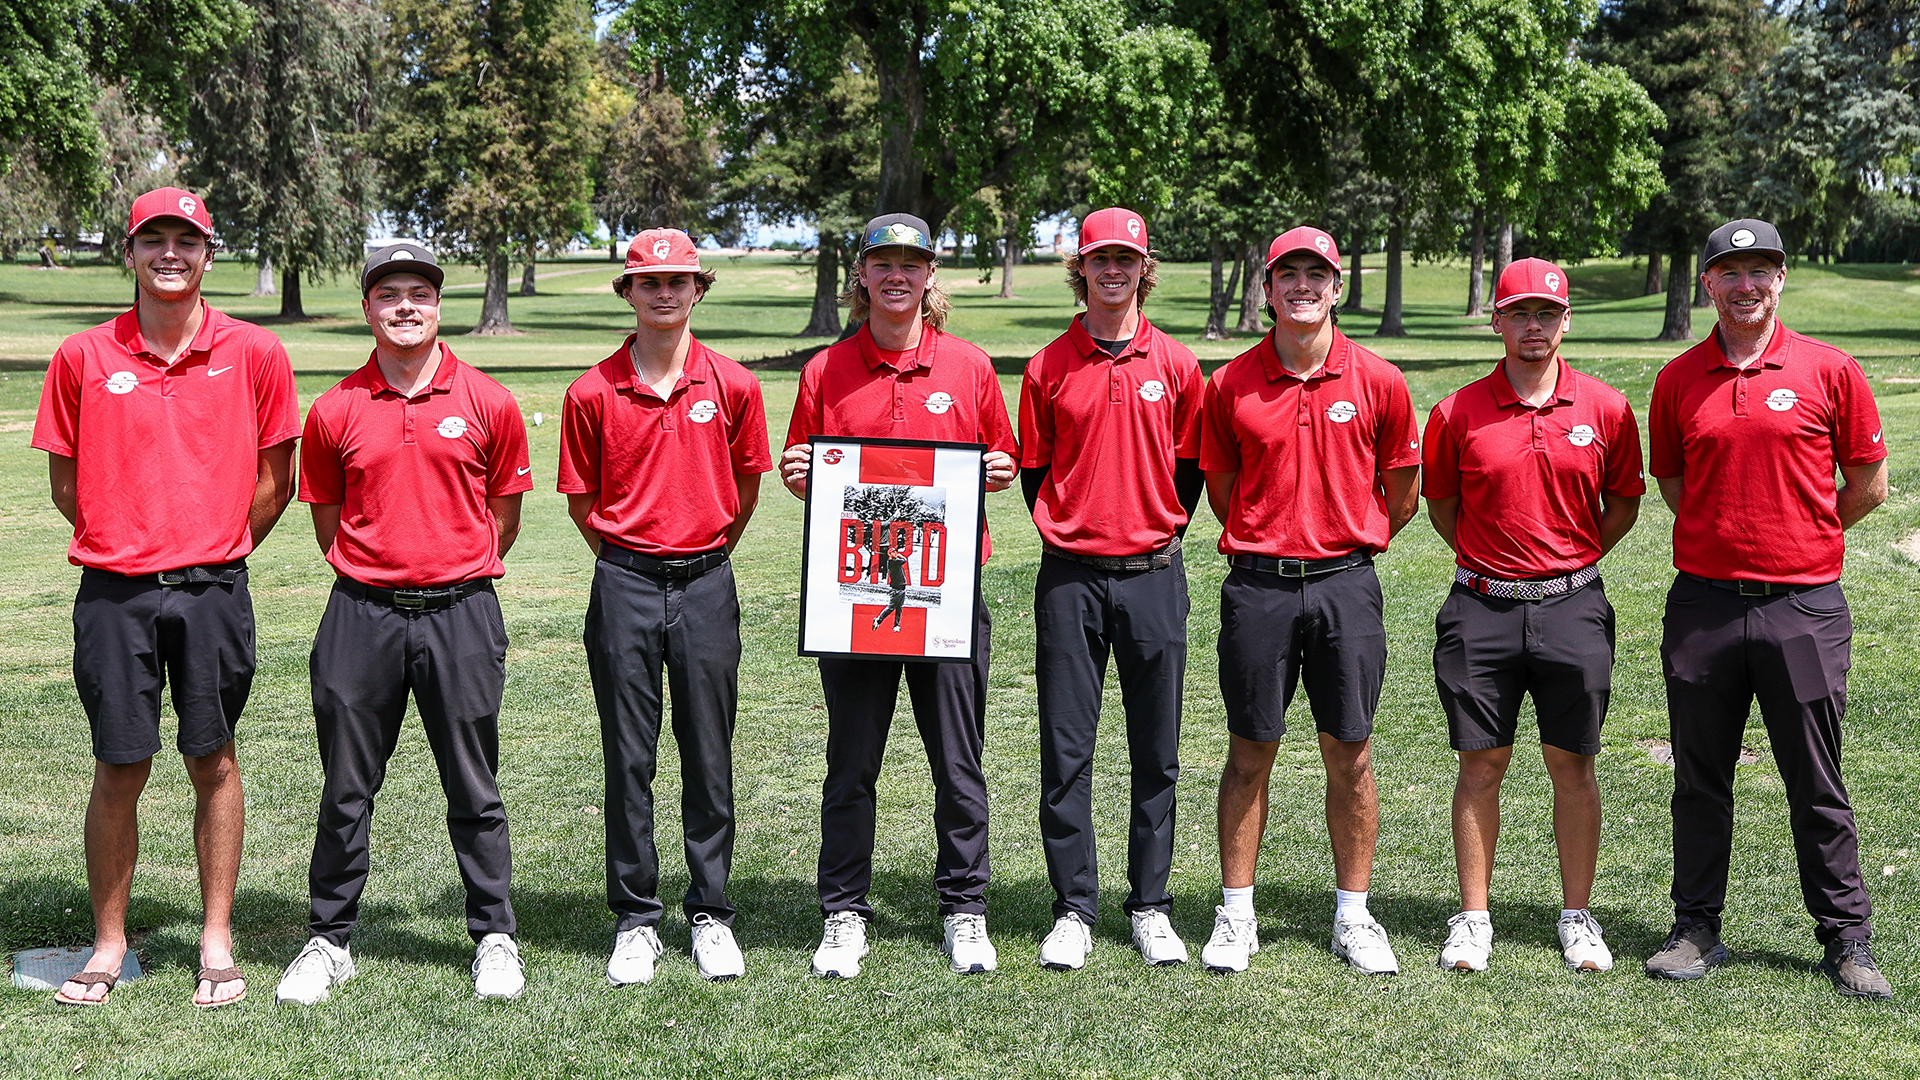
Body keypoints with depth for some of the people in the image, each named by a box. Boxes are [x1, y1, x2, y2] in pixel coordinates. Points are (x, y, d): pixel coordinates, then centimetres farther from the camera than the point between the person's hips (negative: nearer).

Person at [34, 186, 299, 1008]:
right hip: (114, 592, 1)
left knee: (212, 760, 7)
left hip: (213, 589, 0)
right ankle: (109, 944, 18)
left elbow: (274, 480, 8)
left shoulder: (254, 354, 1)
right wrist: (129, 547, 9)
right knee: (119, 768, 5)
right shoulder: (83, 357, 2)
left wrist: (217, 550, 8)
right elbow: (65, 482, 10)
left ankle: (217, 942, 17)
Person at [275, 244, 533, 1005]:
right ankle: (329, 941, 21)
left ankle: (494, 937, 20)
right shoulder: (335, 412, 2)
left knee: (473, 789, 7)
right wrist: (374, 574, 11)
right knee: (347, 788, 8)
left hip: (461, 613, -1)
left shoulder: (488, 403, 1)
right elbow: (328, 523, 13)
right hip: (361, 615, 1)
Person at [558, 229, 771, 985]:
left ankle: (711, 915, 18)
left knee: (709, 754, 6)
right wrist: (631, 556, 10)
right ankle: (635, 920, 15)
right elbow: (581, 501, 7)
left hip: (706, 583, 1)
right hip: (624, 586, 0)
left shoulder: (733, 385, 1)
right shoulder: (592, 392, -1)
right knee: (629, 756, 5)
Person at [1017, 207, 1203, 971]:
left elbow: (1189, 469, 12)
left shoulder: (1177, 365, 5)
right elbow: (1034, 472, 11)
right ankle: (1074, 910, 11)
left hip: (1154, 575, 1)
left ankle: (1150, 907, 17)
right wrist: (1064, 533, 8)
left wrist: (1160, 534, 8)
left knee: (1157, 753, 6)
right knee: (1066, 751, 1)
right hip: (1071, 578, 0)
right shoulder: (1049, 367, 4)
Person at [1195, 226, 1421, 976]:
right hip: (1257, 583, 0)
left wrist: (1348, 543, 11)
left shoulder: (1379, 381, 0)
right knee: (1249, 751, 6)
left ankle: (1354, 916, 18)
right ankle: (1236, 914, 16)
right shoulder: (1231, 385, 1)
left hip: (1345, 583, 0)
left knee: (1350, 754, 6)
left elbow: (1401, 491, 10)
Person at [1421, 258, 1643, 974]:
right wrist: (1487, 559, 7)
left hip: (1572, 606, 0)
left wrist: (1574, 559, 5)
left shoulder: (1606, 409, 1)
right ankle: (1473, 918, 15)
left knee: (1572, 765, 6)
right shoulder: (1458, 413, -1)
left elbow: (1624, 502, 12)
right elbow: (1441, 505, 12)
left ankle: (1577, 918, 18)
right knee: (1481, 764, 5)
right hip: (1481, 608, 0)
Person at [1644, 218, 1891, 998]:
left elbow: (1868, 482, 6)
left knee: (1817, 786, 6)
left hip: (1803, 606, -2)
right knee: (1700, 780, 10)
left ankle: (1847, 940, 17)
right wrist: (1726, 534, 10)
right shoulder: (1678, 380, 5)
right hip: (1703, 603, 2)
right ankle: (1696, 929, 22)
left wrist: (1802, 534, 9)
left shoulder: (1830, 371, -1)